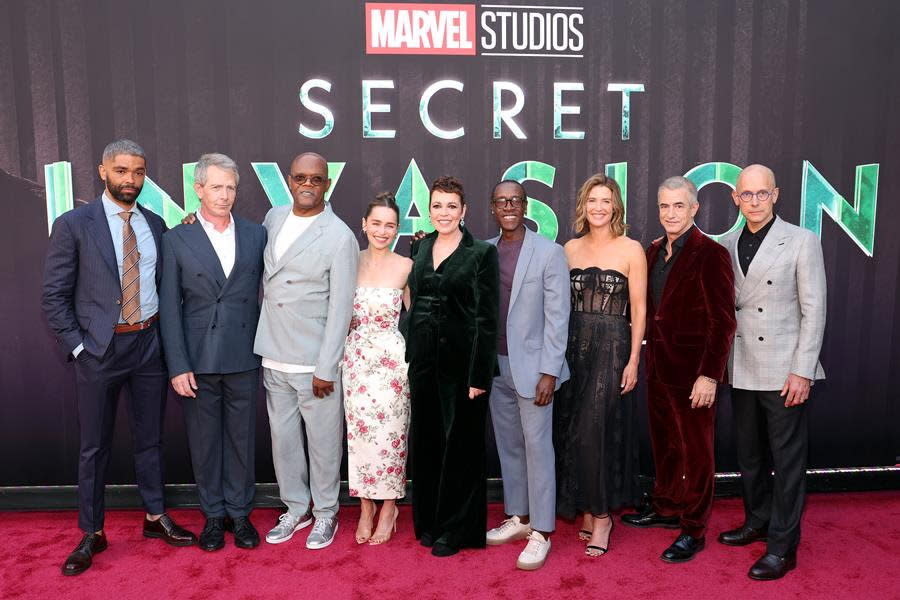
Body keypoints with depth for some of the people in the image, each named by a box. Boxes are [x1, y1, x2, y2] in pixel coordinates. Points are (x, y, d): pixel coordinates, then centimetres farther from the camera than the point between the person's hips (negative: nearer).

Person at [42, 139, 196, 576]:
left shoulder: (155, 225, 6)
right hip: (99, 347, -3)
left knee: (150, 437, 14)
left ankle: (155, 517, 30)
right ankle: (92, 533, 25)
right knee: (94, 445, 9)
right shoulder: (73, 225, -5)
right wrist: (78, 347, -10)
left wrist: (166, 336, 3)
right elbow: (54, 296, -5)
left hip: (149, 343, 3)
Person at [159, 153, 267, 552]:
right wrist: (178, 366, -7)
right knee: (204, 442, 11)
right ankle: (213, 515, 29)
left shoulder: (255, 235, 4)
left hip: (244, 359, 1)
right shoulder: (177, 239, 0)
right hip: (197, 361, -1)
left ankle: (240, 513, 29)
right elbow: (169, 308, -2)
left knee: (242, 439, 11)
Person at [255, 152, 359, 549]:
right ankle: (295, 509, 33)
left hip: (313, 362, -5)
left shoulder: (340, 238, -11)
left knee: (323, 441, 7)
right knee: (283, 438, 15)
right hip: (273, 356, 6)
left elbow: (340, 308, -13)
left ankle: (325, 514, 26)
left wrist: (326, 369, -14)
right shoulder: (274, 218, 8)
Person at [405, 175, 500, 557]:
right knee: (425, 439, 13)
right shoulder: (420, 247, 9)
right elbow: (413, 303, 13)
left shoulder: (482, 253, -6)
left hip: (461, 359, -5)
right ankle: (429, 521, 30)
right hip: (423, 356, 5)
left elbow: (487, 318, -9)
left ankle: (456, 529, 20)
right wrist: (409, 357, 6)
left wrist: (479, 375, -14)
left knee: (460, 443, 5)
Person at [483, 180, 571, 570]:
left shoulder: (549, 253, -7)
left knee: (537, 446, 1)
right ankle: (518, 518, 29)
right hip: (495, 364, 5)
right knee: (508, 445, 14)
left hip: (531, 365, -5)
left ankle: (541, 533, 13)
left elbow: (557, 316, -9)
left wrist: (549, 372, -13)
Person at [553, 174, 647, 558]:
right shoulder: (570, 249, 10)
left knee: (598, 430, -4)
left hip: (612, 347, -4)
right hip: (572, 346, 4)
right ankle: (585, 509, 22)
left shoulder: (631, 249, -1)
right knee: (573, 432, 7)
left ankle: (602, 514, 12)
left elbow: (638, 309, -3)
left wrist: (633, 360, -9)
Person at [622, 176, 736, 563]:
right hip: (658, 368, 7)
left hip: (692, 372, -7)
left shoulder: (710, 255, -13)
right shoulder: (654, 251, 9)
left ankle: (693, 531, 21)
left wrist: (710, 375, -19)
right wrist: (648, 358, 8)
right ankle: (666, 509, 36)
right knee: (664, 445, 18)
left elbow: (722, 322, -15)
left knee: (696, 452, 7)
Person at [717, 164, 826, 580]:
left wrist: (801, 371, -12)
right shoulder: (727, 246, 8)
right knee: (748, 454, 16)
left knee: (787, 460, 3)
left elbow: (814, 310, -7)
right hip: (742, 370, 5)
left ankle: (783, 546, 15)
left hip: (784, 372, -5)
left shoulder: (801, 242, -5)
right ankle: (757, 522, 35)